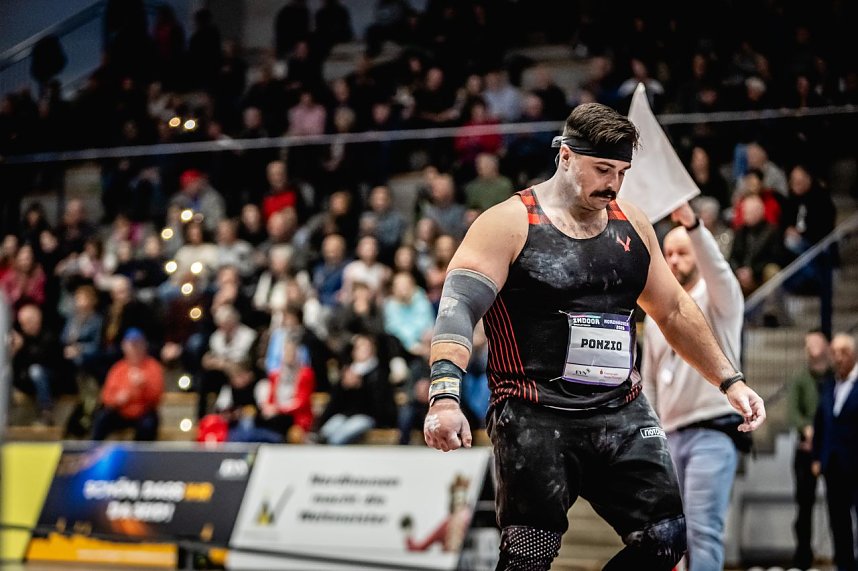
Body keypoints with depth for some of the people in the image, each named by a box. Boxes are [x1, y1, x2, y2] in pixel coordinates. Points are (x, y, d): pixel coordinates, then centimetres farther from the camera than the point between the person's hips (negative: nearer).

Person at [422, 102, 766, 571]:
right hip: (534, 419, -6)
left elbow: (675, 311, 24)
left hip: (621, 413, 6)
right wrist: (444, 396, -33)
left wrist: (729, 380, 18)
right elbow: (458, 308, -18)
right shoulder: (509, 224, -6)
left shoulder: (631, 223, 12)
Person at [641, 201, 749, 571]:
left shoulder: (718, 300, 1)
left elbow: (717, 267, -23)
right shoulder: (655, 315, 18)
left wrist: (693, 224, -41)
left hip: (714, 433, -6)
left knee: (703, 529, -17)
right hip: (671, 435, 6)